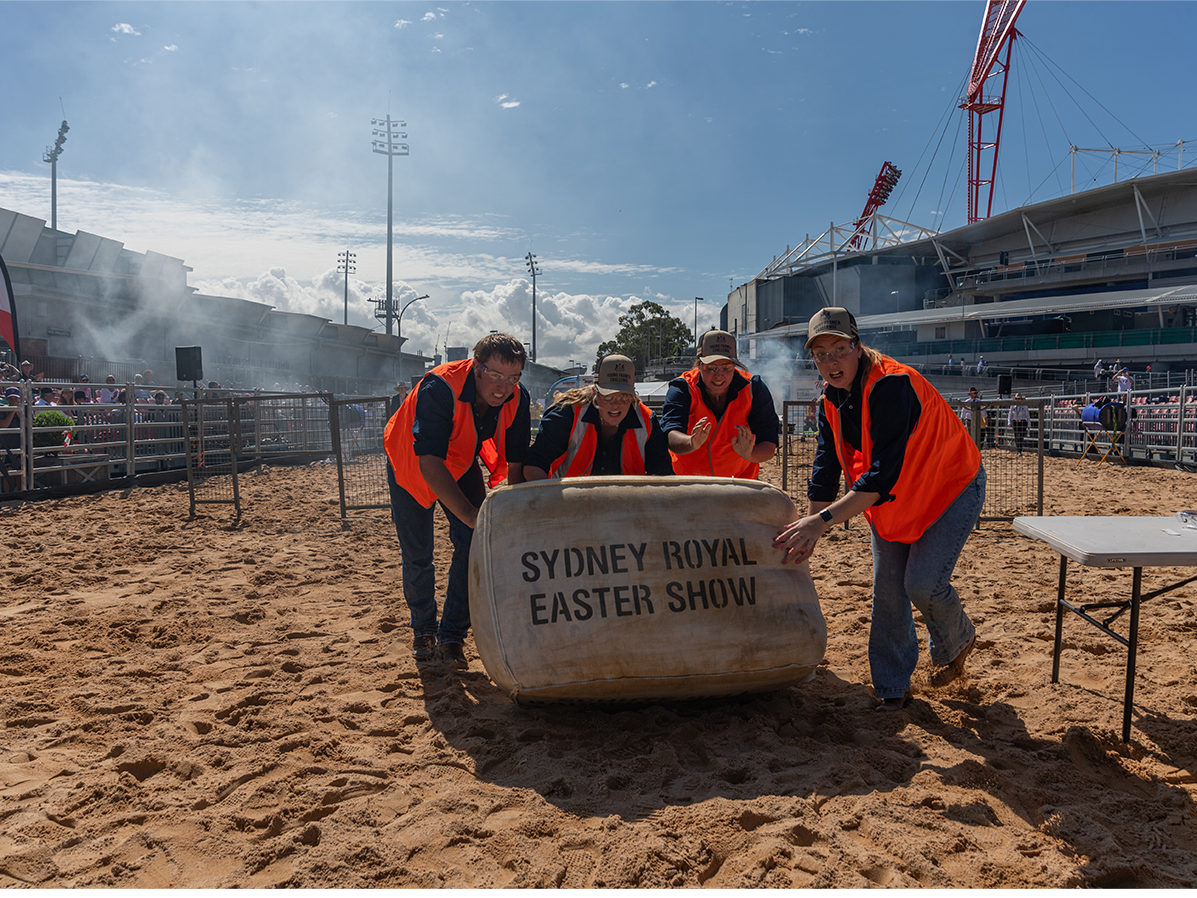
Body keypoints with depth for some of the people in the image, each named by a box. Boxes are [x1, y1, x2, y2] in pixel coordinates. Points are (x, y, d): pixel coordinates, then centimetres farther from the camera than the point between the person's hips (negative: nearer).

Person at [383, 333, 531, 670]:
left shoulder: (518, 398, -23)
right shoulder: (439, 388, -39)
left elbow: (516, 465, -15)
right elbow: (429, 462, -43)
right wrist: (471, 515, -52)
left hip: (461, 464, 4)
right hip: (410, 465, -3)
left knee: (473, 542, -12)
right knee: (417, 554, -2)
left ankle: (452, 636, 2)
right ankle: (424, 630, 24)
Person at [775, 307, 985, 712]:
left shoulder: (891, 386, -32)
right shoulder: (832, 400, -5)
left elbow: (882, 475, -38)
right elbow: (825, 471, -3)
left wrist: (823, 520, -42)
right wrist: (807, 531, -12)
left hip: (951, 488, -7)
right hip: (888, 498, 7)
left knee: (923, 584, -15)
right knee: (887, 589, 3)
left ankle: (957, 642, 19)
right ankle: (892, 687, 18)